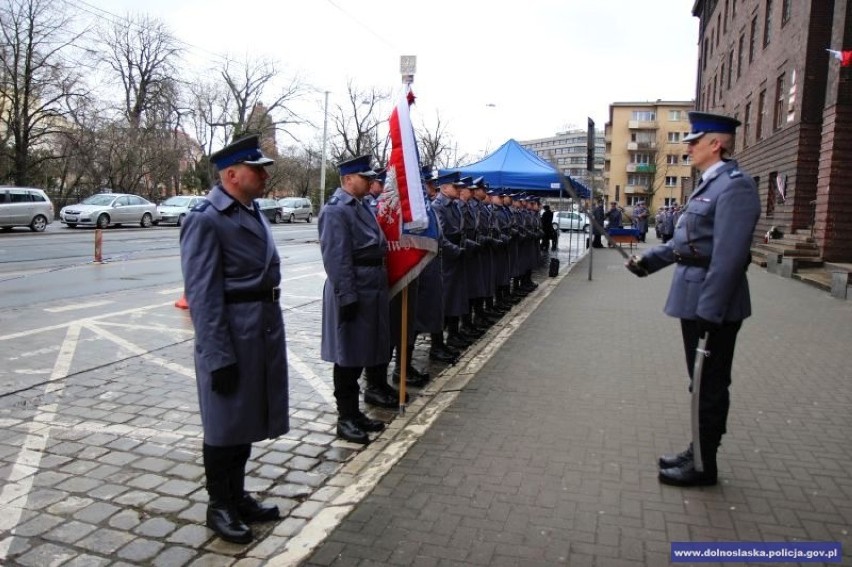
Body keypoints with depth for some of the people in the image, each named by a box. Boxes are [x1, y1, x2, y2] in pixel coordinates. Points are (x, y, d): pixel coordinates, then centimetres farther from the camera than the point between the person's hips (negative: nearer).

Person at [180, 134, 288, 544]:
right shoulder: (205, 219, -15)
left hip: (264, 331, 8)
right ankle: (219, 507, 26)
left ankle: (237, 496, 36)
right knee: (224, 425, 8)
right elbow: (202, 295, -18)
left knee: (247, 420, 19)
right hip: (231, 336, -8)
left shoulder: (252, 211, 11)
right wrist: (218, 357, -20)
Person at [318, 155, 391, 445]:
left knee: (373, 347, 20)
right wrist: (348, 297, -22)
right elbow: (336, 258, -20)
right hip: (353, 292, -9)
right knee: (349, 355, -1)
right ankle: (347, 418, 9)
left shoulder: (362, 206, 15)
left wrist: (381, 285, 18)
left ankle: (376, 388, 38)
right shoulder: (335, 210, -14)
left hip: (374, 290, 9)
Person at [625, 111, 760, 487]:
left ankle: (704, 466, 17)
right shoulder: (709, 184, 15)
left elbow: (728, 256, -24)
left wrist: (709, 312, -25)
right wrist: (649, 260, 12)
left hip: (712, 305, -10)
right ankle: (699, 451, 32)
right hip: (696, 299, 10)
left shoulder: (734, 185, -17)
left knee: (711, 384, 3)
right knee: (702, 381, 18)